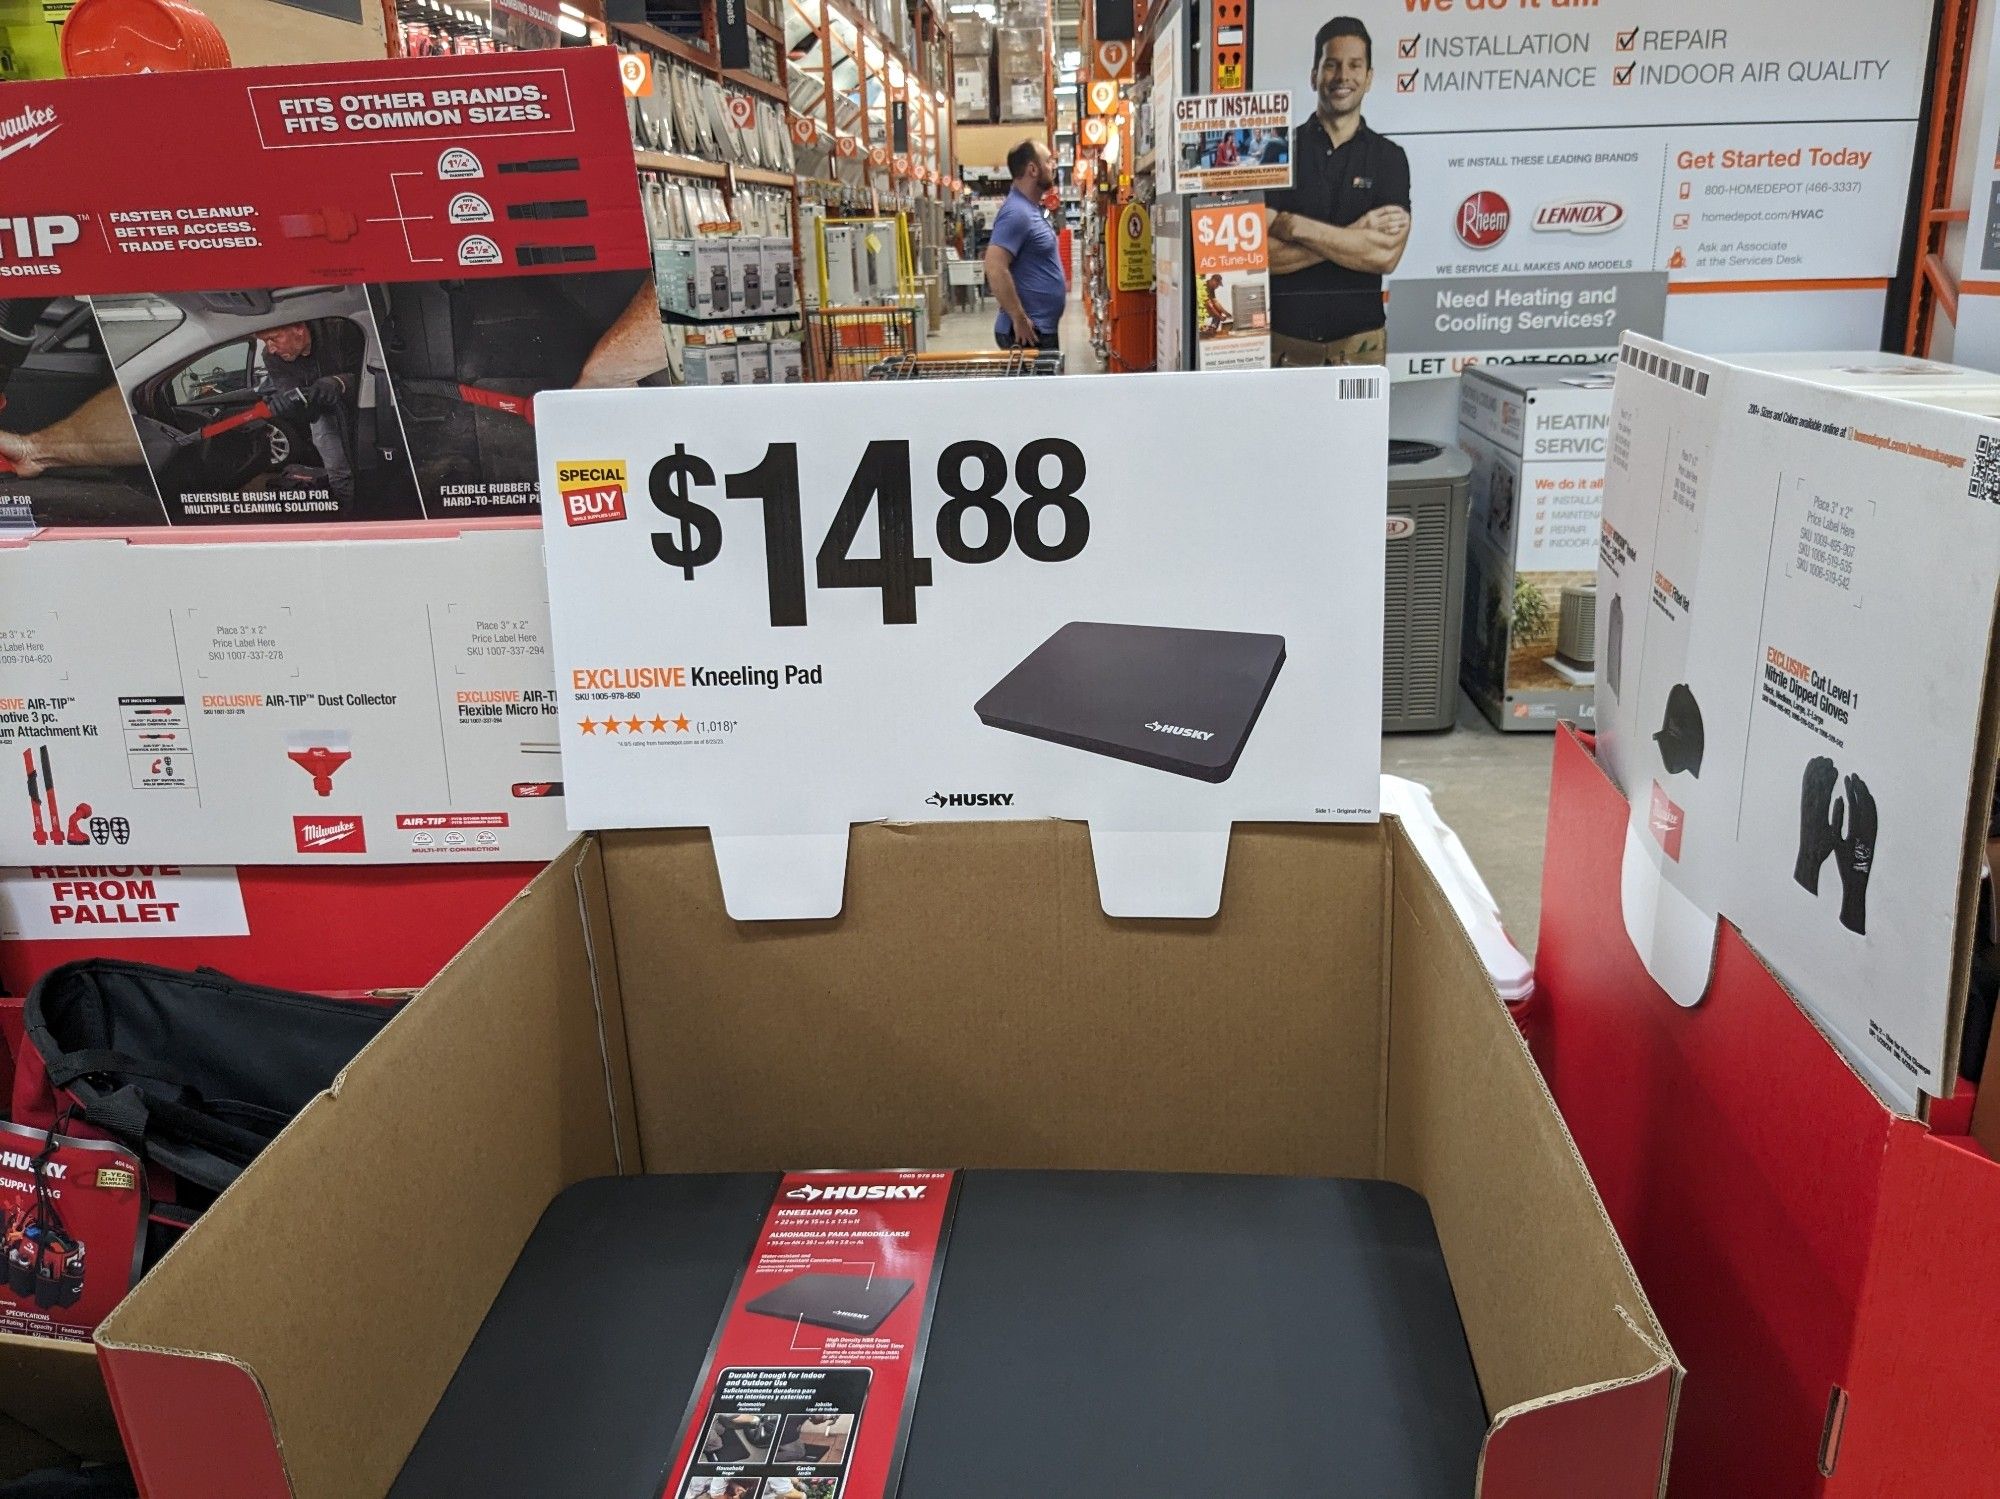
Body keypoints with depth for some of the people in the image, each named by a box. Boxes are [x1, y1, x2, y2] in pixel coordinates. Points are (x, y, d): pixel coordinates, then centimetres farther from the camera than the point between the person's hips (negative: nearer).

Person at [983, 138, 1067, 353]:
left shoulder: (1031, 209, 14)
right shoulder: (1016, 212, -18)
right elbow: (995, 268, -27)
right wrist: (1020, 320, -24)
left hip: (1043, 329, 10)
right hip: (1028, 333, -10)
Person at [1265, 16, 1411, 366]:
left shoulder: (1388, 157, 5)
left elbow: (1387, 255, -10)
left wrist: (1298, 228, -13)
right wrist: (1352, 236, -14)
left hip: (1359, 341, 1)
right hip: (1283, 339, -1)